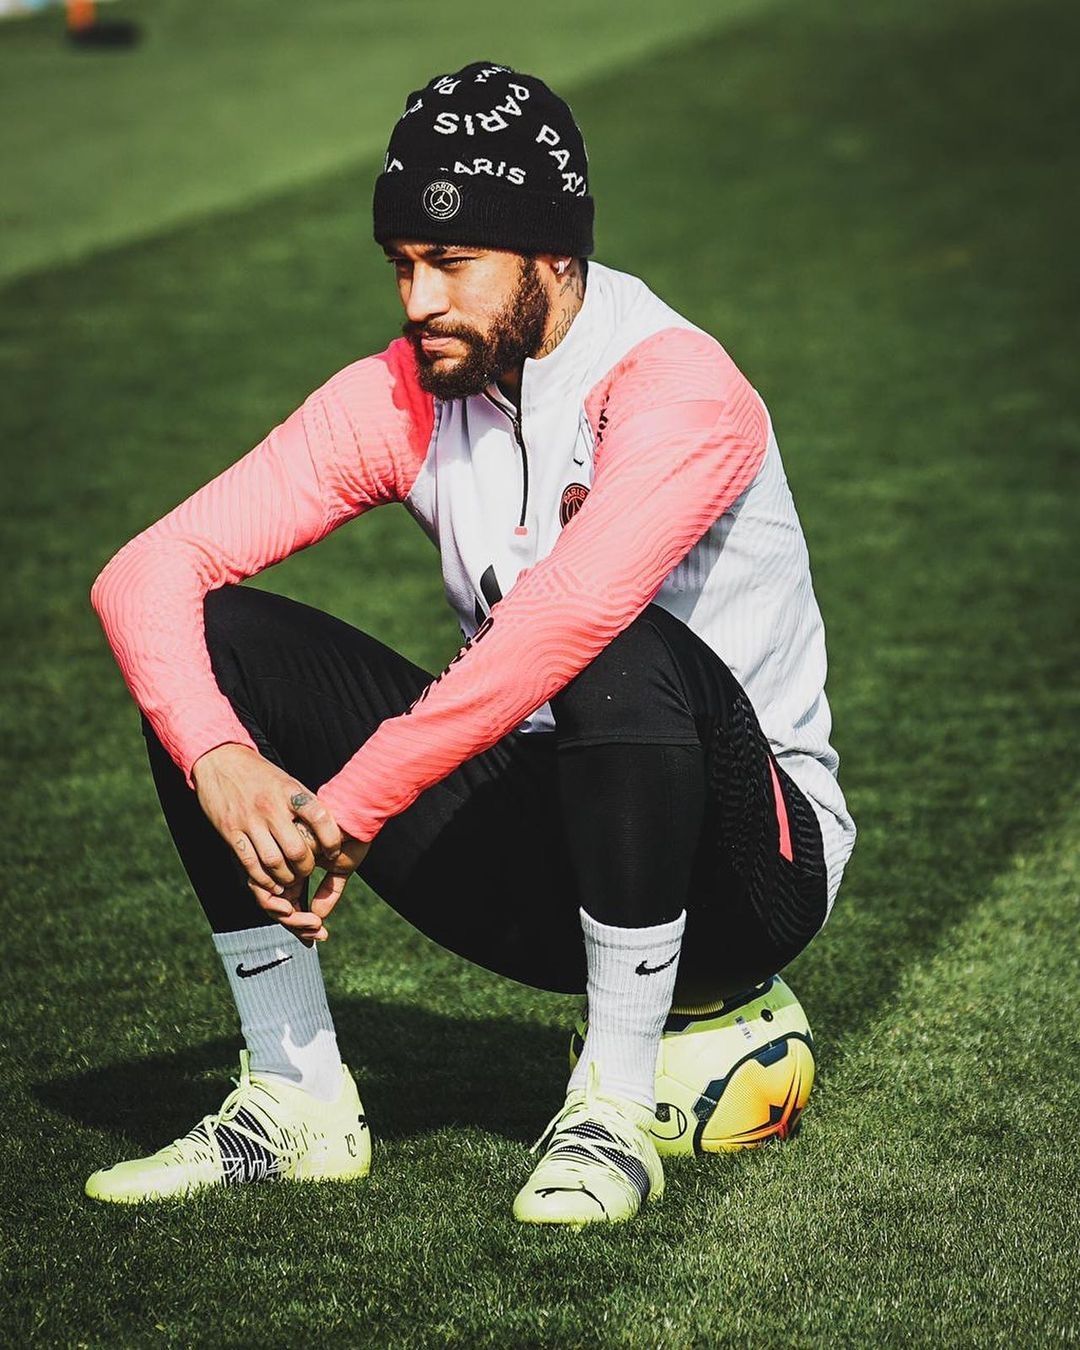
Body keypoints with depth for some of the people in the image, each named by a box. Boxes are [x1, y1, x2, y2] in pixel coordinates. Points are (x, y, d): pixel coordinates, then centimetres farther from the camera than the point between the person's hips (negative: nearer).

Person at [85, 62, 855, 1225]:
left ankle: (613, 1114, -23)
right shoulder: (400, 397, -2)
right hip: (531, 865, 6)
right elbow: (146, 571, -8)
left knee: (626, 656, -38)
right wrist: (217, 763, -27)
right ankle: (297, 1098, -4)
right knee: (218, 641, -8)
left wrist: (347, 810, -36)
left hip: (751, 867, -6)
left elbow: (569, 617, -40)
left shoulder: (677, 388, -21)